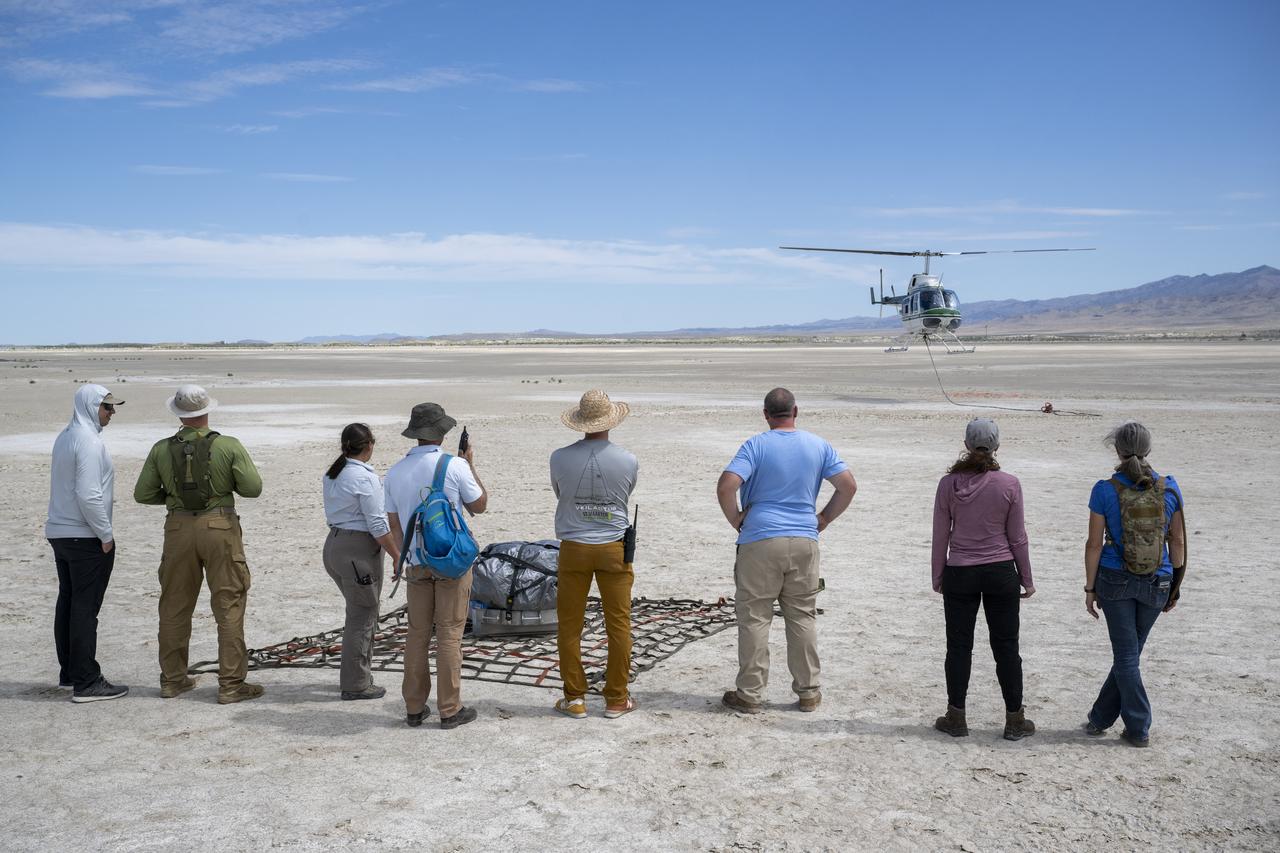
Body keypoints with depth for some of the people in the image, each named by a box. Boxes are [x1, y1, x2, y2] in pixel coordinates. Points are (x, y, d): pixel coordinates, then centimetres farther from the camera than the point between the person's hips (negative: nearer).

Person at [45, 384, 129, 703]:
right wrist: (106, 535, -15)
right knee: (85, 608, -6)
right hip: (86, 537, -10)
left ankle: (69, 672, 26)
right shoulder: (89, 442, -17)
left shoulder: (64, 437, 13)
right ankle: (86, 682, -3)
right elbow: (89, 495, -24)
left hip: (59, 533, 10)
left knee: (67, 603, 16)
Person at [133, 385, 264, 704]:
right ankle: (231, 684, 2)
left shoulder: (162, 449, 2)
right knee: (229, 605, 2)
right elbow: (253, 488, -7)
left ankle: (173, 679, 24)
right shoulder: (228, 446, -7)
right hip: (219, 526, -3)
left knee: (175, 606, 15)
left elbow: (143, 494, 4)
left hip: (179, 529, 3)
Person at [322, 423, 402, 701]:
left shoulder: (331, 474, 9)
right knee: (362, 617, 2)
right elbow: (378, 525, -17)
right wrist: (397, 555, -8)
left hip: (334, 543, 9)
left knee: (359, 612, 21)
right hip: (358, 549, -9)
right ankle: (355, 684, 11)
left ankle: (353, 674, 29)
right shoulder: (366, 478, -17)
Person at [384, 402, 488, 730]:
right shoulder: (455, 467, -12)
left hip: (416, 564, 4)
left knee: (417, 634, 11)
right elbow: (479, 506, 1)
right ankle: (450, 710, 6)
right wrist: (471, 465, 11)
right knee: (449, 635, 1)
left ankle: (414, 708, 16)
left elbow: (394, 523, 9)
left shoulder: (395, 472, 2)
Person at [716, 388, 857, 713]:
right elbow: (848, 485, 3)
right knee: (803, 618, 13)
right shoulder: (818, 446, 6)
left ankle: (750, 694, 10)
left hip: (760, 540, -3)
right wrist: (823, 519, 11)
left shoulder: (756, 446, -6)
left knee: (754, 618, 5)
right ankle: (808, 692, 20)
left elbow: (725, 487, -17)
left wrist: (737, 521, -2)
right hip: (804, 541, 3)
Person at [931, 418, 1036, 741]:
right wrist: (1027, 578, 9)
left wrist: (937, 577, 10)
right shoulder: (1009, 484, -8)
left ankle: (956, 717, 15)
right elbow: (1017, 537, -2)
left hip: (960, 573, 0)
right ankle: (1015, 720, 17)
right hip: (1001, 572, 0)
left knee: (959, 645, 9)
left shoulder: (949, 484, -6)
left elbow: (940, 536, -1)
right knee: (1006, 646, 9)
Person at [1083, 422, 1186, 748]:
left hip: (1115, 580, -2)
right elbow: (1177, 542, 3)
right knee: (1128, 654, 15)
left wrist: (1090, 588, 2)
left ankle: (1139, 729, 12)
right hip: (1156, 584, 3)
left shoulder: (1105, 490, -11)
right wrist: (1175, 587, 13)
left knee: (1126, 656, 8)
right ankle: (1099, 719, 24)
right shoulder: (1169, 488, -3)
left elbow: (1094, 544, -8)